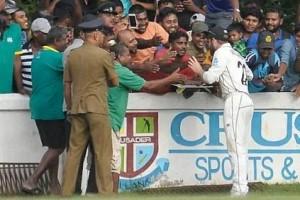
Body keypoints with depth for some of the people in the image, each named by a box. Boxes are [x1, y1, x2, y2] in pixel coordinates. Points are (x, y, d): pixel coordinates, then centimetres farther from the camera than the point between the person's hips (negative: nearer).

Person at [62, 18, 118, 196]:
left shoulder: (73, 56, 7)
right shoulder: (103, 55, -7)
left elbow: (67, 85, 11)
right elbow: (115, 82, 2)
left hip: (77, 108, 5)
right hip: (97, 108, -5)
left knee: (74, 151, 9)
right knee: (103, 153, 0)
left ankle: (67, 191, 9)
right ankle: (106, 191, 0)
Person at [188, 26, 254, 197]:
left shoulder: (222, 53, -2)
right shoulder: (236, 54, 23)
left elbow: (210, 77, -10)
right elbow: (249, 75, 29)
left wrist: (199, 71, 9)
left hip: (235, 99, -9)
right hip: (246, 100, 9)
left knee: (236, 145, -12)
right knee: (240, 146, 11)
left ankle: (240, 187, -18)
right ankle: (242, 185, 11)